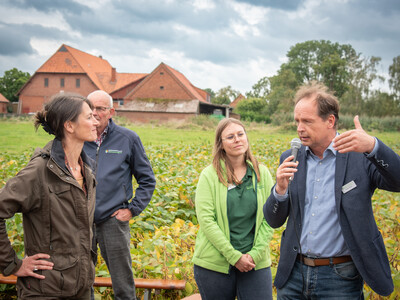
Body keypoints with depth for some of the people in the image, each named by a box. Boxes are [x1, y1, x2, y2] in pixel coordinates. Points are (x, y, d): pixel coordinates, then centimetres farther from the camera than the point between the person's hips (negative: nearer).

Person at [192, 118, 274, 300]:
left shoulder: (262, 174, 5)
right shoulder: (209, 175, -3)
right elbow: (206, 220, -9)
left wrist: (255, 254, -7)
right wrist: (234, 256, -13)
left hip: (255, 263, 2)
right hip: (214, 263, -1)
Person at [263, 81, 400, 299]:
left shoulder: (361, 155, -5)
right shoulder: (290, 159, 5)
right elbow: (274, 221, 6)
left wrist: (373, 146, -35)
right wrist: (280, 190, -14)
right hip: (294, 273, 4)